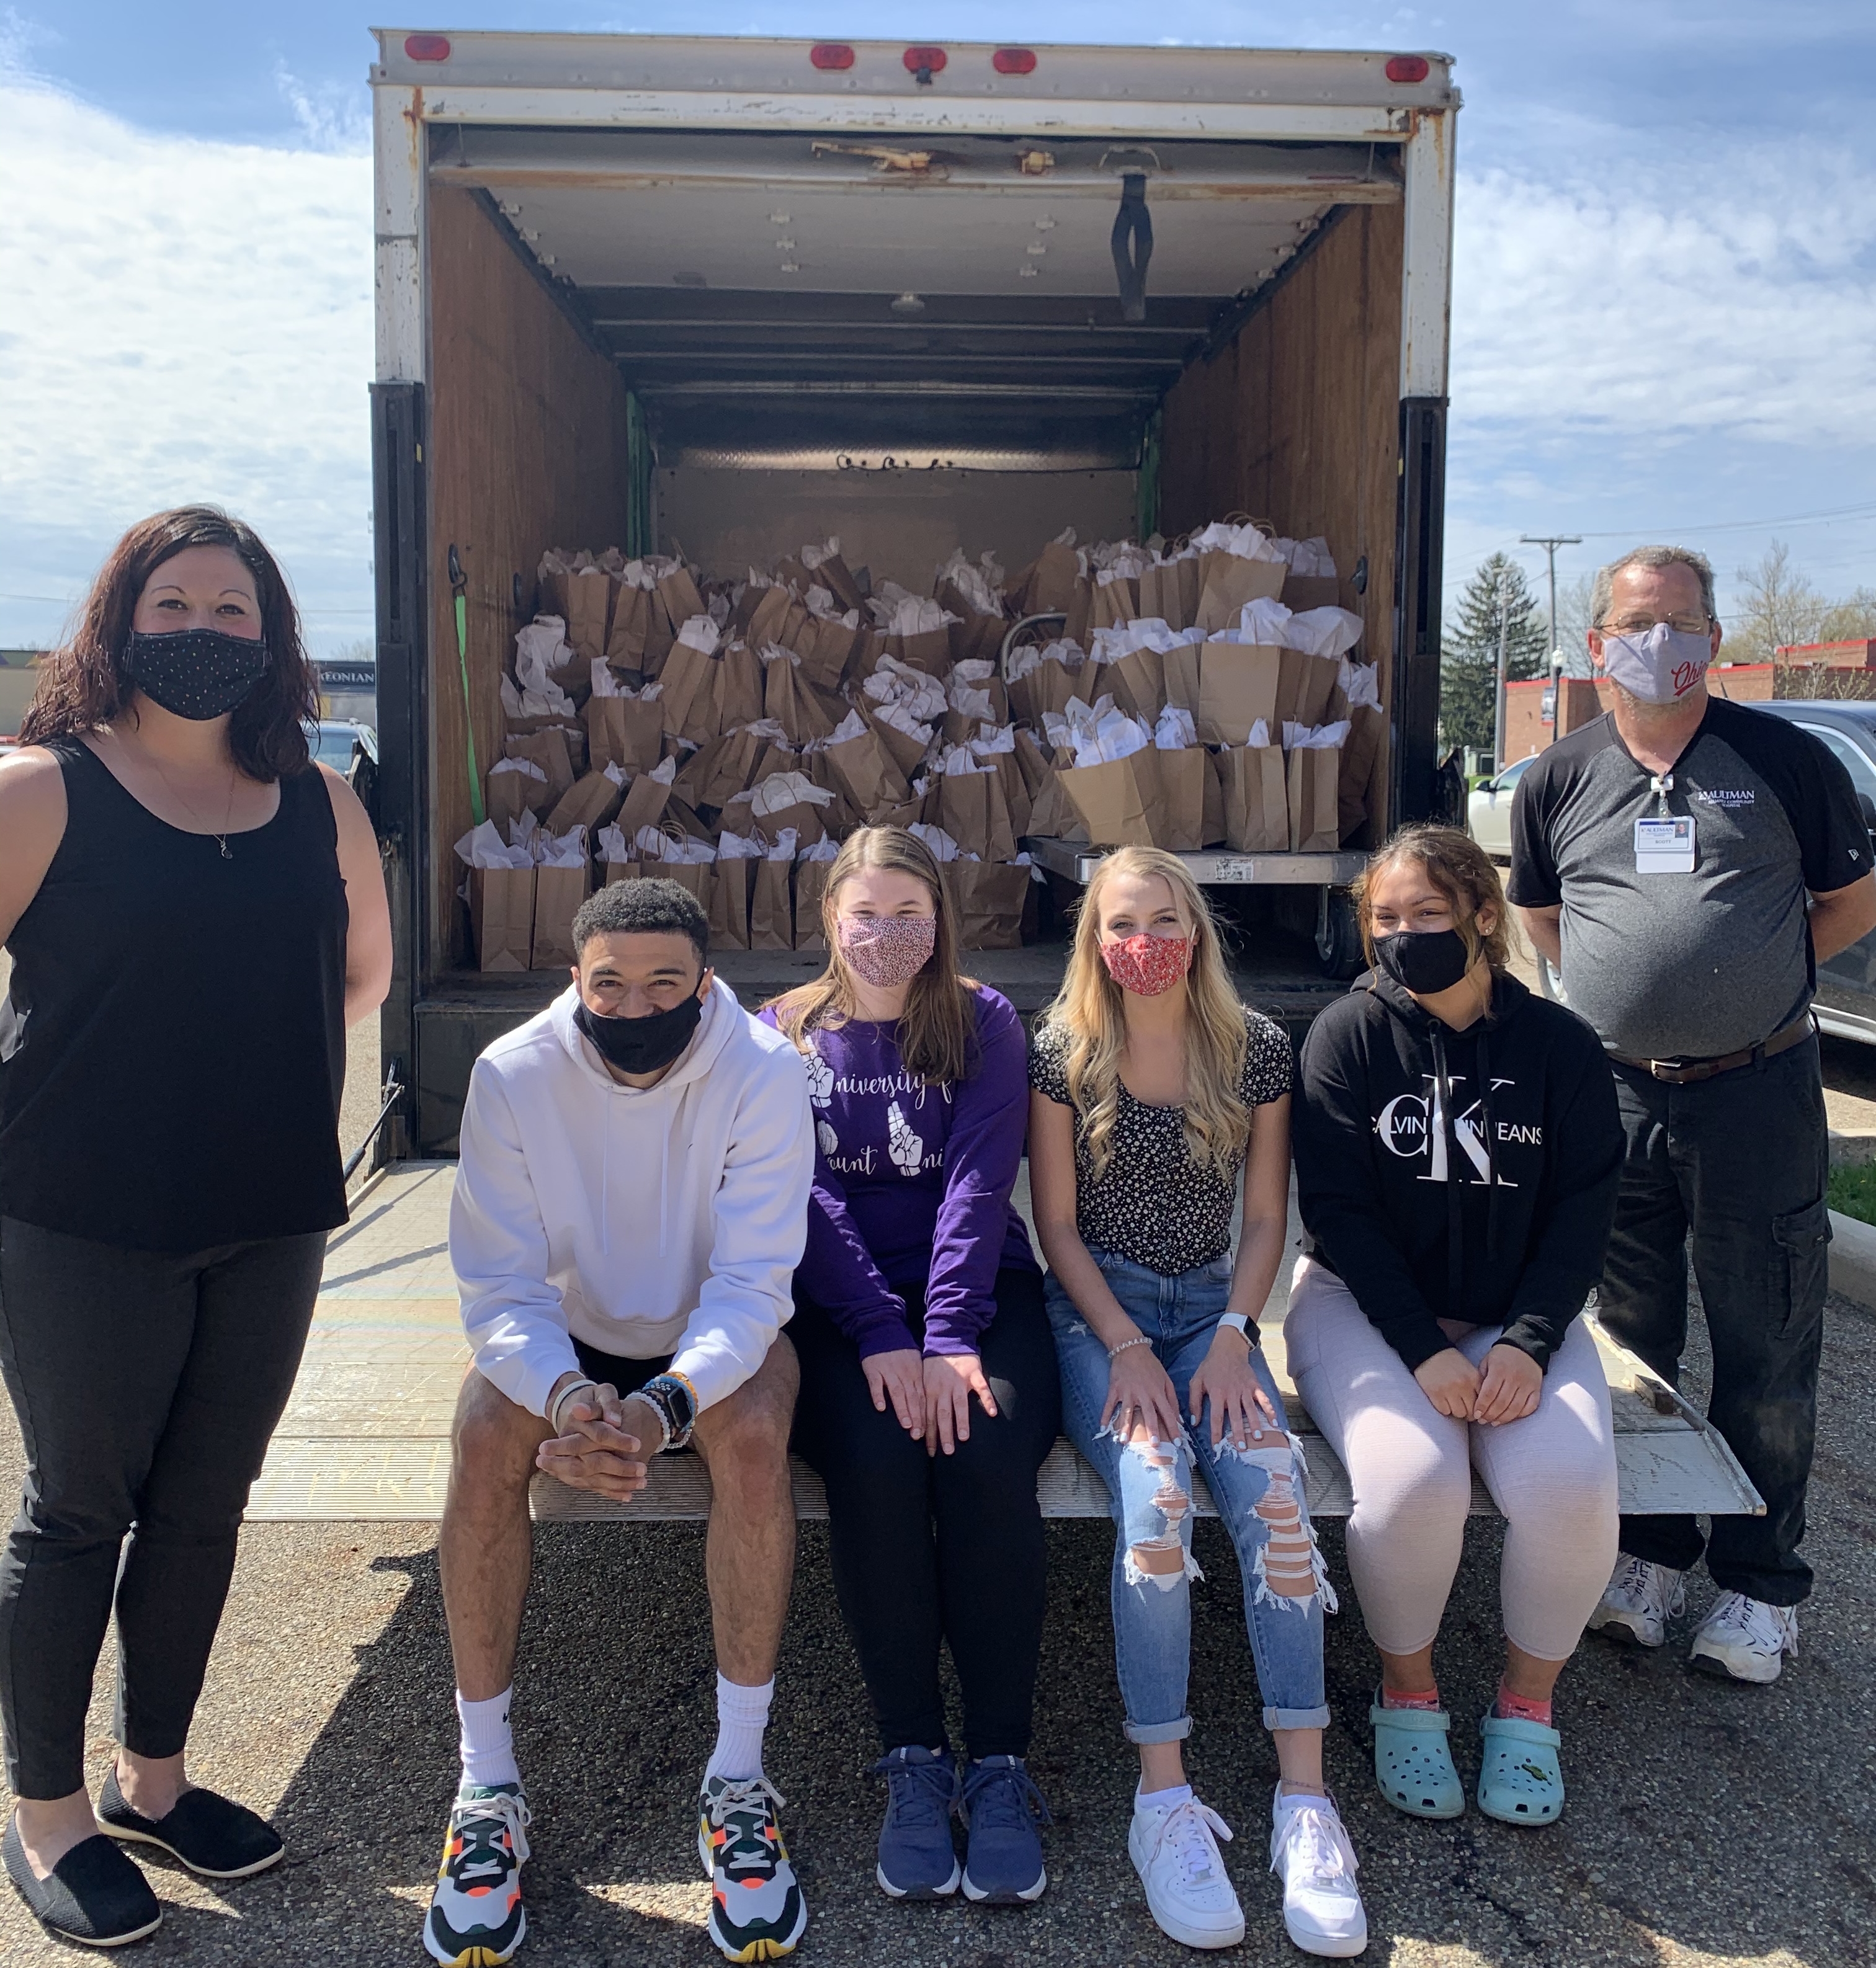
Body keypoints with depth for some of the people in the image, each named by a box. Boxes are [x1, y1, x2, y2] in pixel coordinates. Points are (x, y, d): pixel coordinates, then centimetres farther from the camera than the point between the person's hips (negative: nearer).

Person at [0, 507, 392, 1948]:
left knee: (203, 1507, 16)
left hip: (271, 1221, 5)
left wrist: (257, 1075, 11)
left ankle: (152, 1780, 36)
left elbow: (363, 968, 18)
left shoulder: (319, 804, 5)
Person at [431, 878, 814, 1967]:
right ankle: (488, 1787, -13)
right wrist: (562, 1396, -40)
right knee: (486, 1438, -28)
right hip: (565, 1335, 1)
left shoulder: (762, 1068, -22)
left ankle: (740, 1780, -18)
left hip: (716, 1337, -1)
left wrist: (668, 1405, -44)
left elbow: (751, 1282, -25)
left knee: (753, 1432, -32)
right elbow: (501, 1288, -19)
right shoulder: (513, 1074, -19)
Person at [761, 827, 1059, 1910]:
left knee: (988, 1453, -29)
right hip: (841, 1302, 0)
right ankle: (912, 1758, -14)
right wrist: (883, 1336, -17)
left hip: (979, 1285, 0)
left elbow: (980, 1179, -6)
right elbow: (810, 1197, -3)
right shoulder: (785, 1035, 8)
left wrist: (950, 1334, -19)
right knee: (876, 1459, -29)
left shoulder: (985, 1022, 6)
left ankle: (1001, 1763, -16)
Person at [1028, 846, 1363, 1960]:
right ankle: (1164, 1801, -22)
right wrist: (1127, 1347, -13)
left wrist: (1233, 1336, -9)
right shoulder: (1065, 1054, -3)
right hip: (1098, 1309, -1)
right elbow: (1057, 1225, -2)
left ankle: (1305, 1798, -20)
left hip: (1213, 1311, 2)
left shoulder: (1256, 1051, 1)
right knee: (1153, 1486, -30)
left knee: (1272, 1487, -26)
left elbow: (1266, 1221, 5)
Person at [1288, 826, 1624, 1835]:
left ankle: (1527, 1707, 3)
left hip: (1518, 1314, 2)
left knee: (1570, 1483, -26)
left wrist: (1527, 1342, -15)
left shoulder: (1559, 1045, 1)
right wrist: (1423, 1350, -18)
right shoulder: (1348, 1034, -4)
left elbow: (1583, 1212, 0)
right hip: (1365, 1305, -2)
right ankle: (1407, 1695, 0)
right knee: (1414, 1474, -30)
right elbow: (1339, 1210, -9)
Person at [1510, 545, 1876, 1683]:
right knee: (1631, 1341, 13)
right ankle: (1651, 1553, 30)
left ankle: (1762, 1584, 22)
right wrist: (1628, 987, 7)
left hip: (1758, 1093, -2)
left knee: (1766, 1350, 6)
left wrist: (1749, 979, 2)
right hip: (1615, 1092, 3)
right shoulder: (1560, 780, 6)